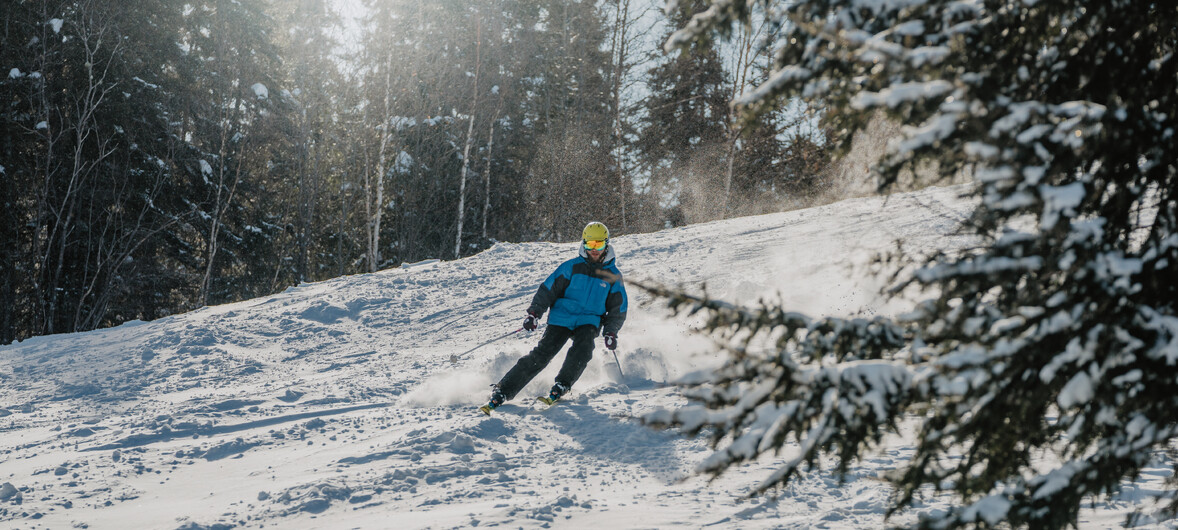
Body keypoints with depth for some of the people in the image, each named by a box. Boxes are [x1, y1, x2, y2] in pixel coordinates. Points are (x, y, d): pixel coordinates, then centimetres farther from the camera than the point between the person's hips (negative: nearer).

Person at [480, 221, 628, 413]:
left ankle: (560, 388, -25)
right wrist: (534, 313, -10)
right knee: (541, 355, -16)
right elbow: (548, 289, 1)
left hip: (588, 322, 1)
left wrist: (610, 333, 0)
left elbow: (618, 309, 13)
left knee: (582, 349, -32)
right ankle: (501, 392, -15)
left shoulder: (613, 275, 5)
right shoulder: (571, 267, 2)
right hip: (562, 318, -1)